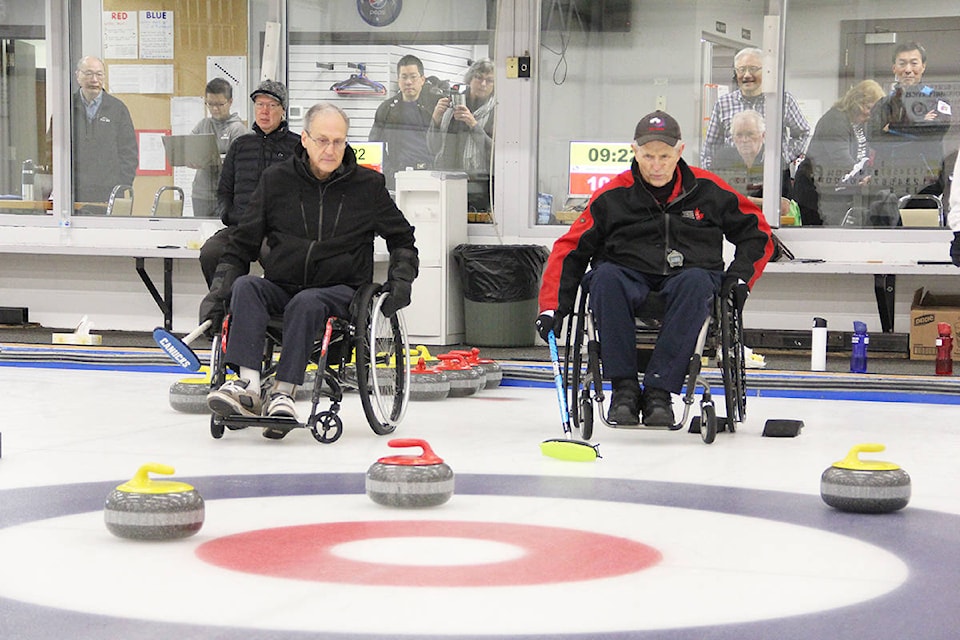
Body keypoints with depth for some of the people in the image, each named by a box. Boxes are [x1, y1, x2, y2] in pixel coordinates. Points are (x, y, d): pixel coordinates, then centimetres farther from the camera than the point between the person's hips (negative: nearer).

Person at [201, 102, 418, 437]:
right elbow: (242, 244, 10)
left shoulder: (368, 185, 3)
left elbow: (402, 239, 15)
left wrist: (401, 278, -3)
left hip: (341, 292, -2)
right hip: (281, 287, 3)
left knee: (306, 303, -35)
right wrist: (218, 290, -1)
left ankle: (283, 392, -39)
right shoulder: (276, 180, 5)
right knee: (245, 286, -28)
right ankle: (248, 384, -42)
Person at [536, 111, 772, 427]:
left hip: (687, 277, 0)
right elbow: (569, 250, 4)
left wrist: (739, 276, -1)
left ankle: (659, 391, -38)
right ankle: (624, 387, -32)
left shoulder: (707, 190, 4)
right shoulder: (612, 196, 2)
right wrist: (553, 306, -6)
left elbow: (757, 232, 14)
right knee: (605, 277, -34)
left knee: (696, 282, -36)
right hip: (629, 277, 0)